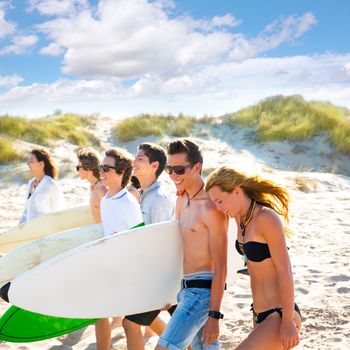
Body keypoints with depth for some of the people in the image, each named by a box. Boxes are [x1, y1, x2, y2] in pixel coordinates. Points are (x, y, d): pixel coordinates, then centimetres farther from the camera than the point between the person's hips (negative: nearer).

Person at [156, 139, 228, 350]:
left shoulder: (211, 208, -18)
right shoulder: (182, 200, 10)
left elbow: (220, 267, -18)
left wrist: (214, 316, -18)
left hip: (203, 289, -9)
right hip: (186, 288, 9)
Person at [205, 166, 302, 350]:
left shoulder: (266, 218, -18)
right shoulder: (241, 217, 4)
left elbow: (285, 271, -20)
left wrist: (288, 322, -20)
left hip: (280, 315, -9)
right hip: (260, 314, 9)